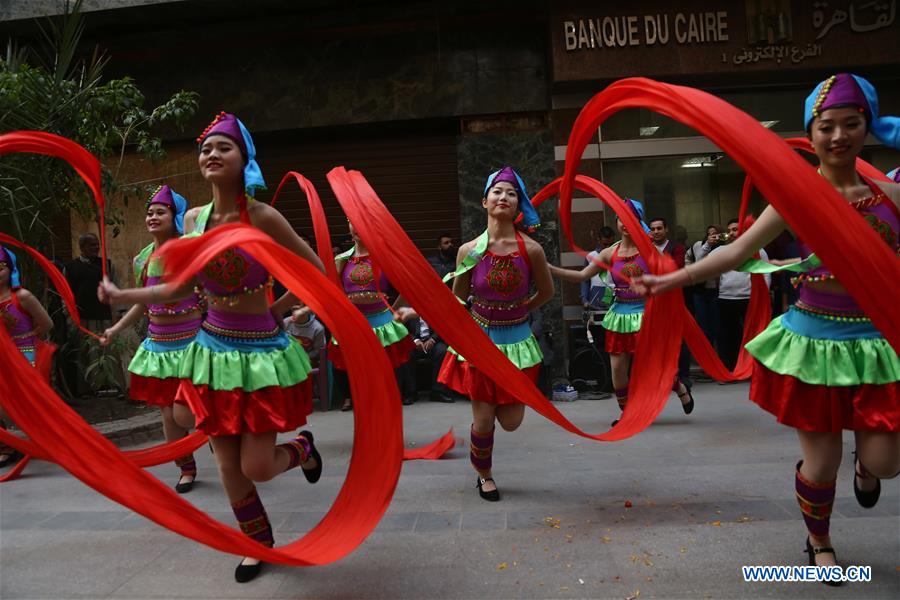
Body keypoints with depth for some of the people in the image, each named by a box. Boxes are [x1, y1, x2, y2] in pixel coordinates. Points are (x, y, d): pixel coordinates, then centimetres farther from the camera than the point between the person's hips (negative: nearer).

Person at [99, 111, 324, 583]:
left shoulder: (263, 217, -16)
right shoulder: (194, 219, 1)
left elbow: (319, 275, -10)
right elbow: (183, 288, 11)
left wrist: (275, 309, -5)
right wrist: (122, 296, 9)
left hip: (260, 351, -5)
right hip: (213, 349, 5)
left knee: (256, 468, -1)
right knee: (228, 465, 13)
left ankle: (302, 449, 35)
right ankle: (259, 542, 37)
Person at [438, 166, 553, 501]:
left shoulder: (531, 249, -12)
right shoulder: (469, 250, -10)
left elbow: (547, 292, 4)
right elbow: (457, 298, 3)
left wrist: (518, 311, 6)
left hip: (517, 340, 1)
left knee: (511, 422, 5)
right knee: (483, 420, 3)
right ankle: (484, 475, 34)